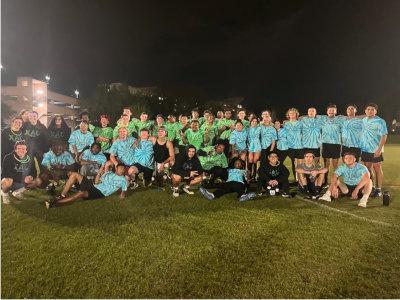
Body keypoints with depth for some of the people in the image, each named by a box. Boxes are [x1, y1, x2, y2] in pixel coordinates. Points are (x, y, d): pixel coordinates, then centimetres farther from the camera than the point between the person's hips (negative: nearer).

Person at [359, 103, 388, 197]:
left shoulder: (380, 121, -7)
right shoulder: (363, 120, 7)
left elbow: (384, 136, -11)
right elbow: (360, 133, 17)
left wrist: (379, 149, -19)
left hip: (375, 150, -5)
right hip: (365, 149, 5)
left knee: (377, 169, 4)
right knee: (368, 168, 12)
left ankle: (378, 189, 11)